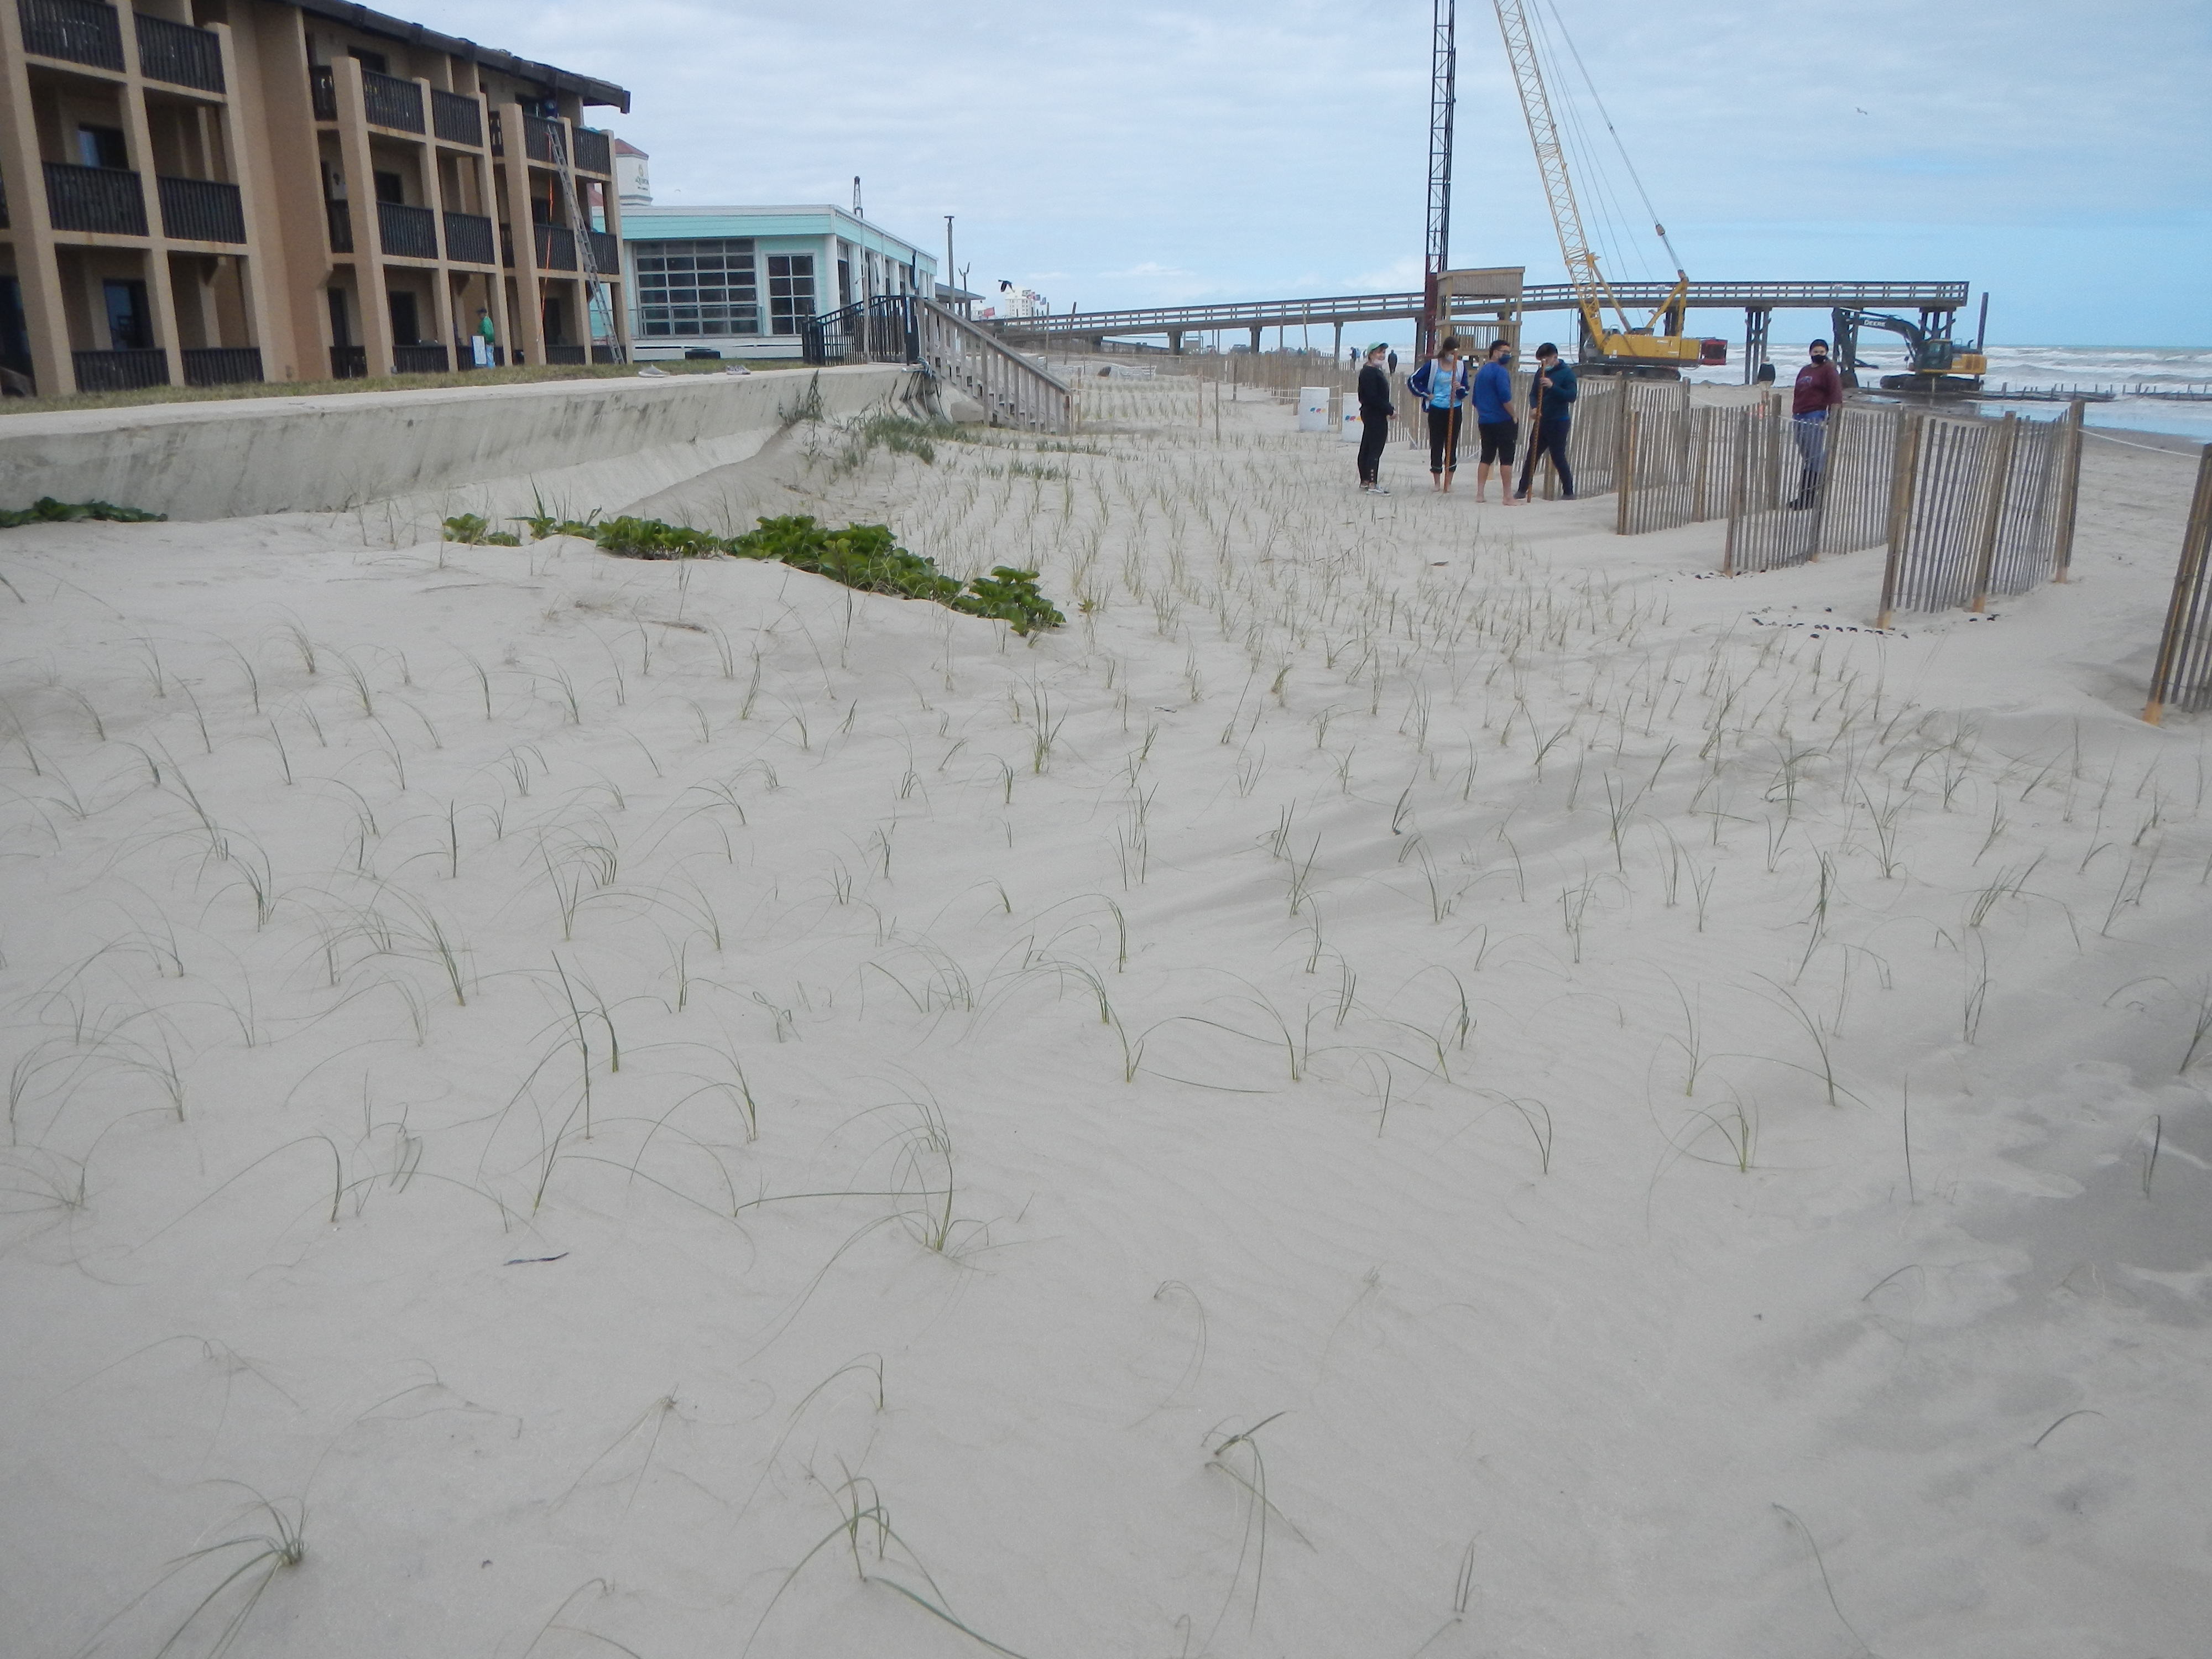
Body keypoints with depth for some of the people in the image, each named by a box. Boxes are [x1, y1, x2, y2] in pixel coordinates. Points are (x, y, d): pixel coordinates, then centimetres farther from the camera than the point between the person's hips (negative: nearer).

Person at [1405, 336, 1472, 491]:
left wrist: (1460, 389, -15)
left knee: (1452, 446, 2)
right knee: (1436, 445, 3)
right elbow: (1413, 381, 1)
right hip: (1437, 410, -1)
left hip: (1455, 410, 1)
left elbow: (1464, 393, 6)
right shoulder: (1433, 365, -2)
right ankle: (1437, 482, 13)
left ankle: (1448, 483, 8)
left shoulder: (1461, 367, 5)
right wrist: (1427, 395, 0)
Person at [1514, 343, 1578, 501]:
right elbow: (1533, 393, 11)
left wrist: (1553, 386, -27)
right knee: (1532, 456, 7)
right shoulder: (1541, 372, 10)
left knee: (1558, 458, -4)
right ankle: (1523, 489, 14)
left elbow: (1571, 397, -16)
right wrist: (1534, 408, -11)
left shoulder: (1567, 373, -8)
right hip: (1541, 421, 6)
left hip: (1558, 422, -6)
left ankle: (1569, 492, 5)